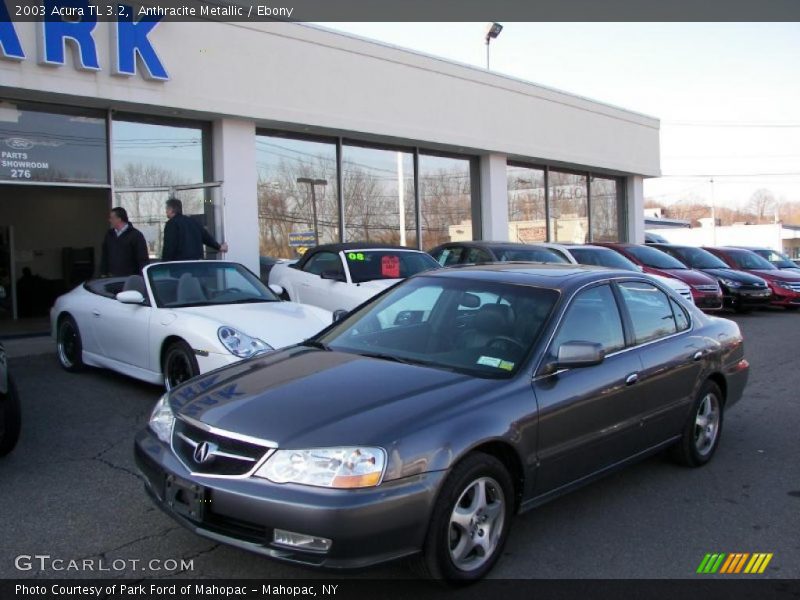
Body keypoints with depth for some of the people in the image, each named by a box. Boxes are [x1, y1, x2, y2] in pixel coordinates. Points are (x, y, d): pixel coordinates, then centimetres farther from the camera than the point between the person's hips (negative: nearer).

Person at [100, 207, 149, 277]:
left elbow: (143, 259, -8)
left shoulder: (136, 235, -4)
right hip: (112, 278, 5)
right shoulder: (109, 235, 13)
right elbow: (104, 258, 19)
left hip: (130, 278, -5)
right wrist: (103, 274, 12)